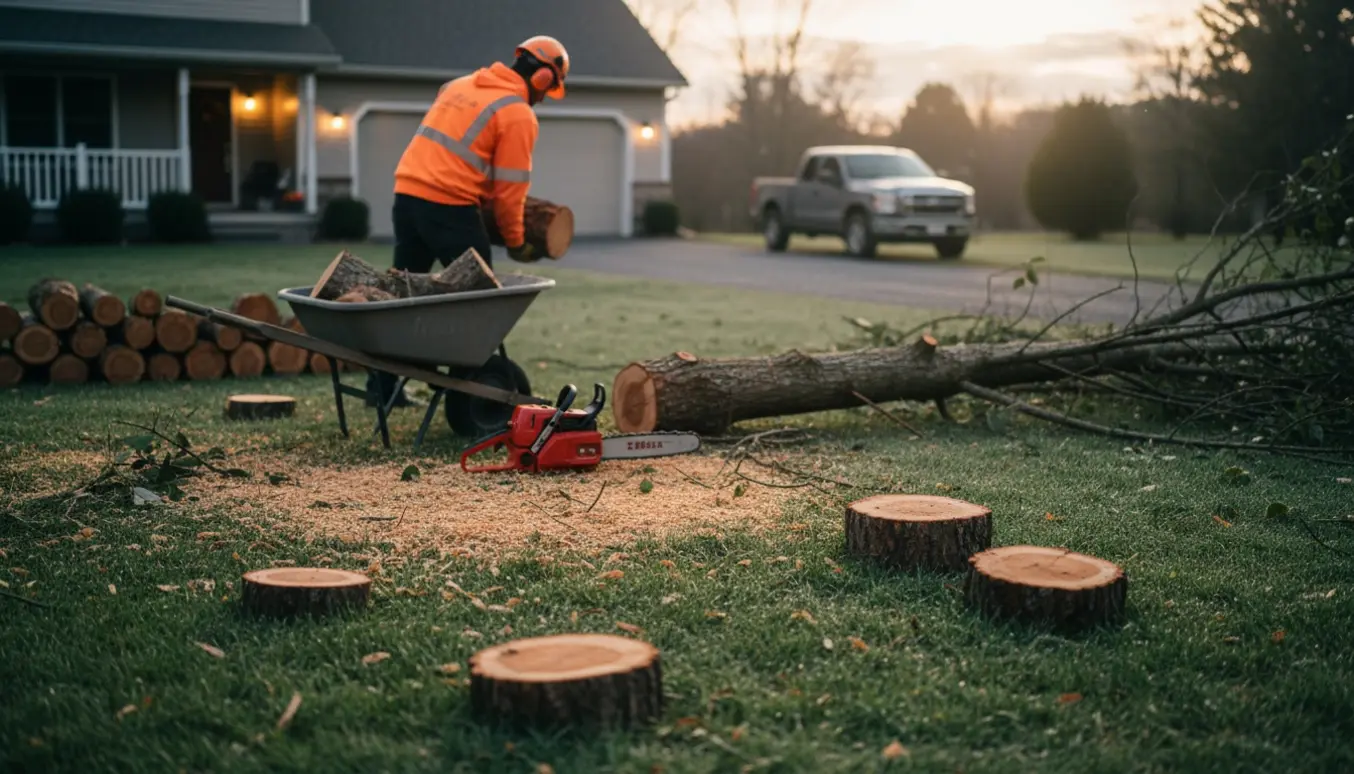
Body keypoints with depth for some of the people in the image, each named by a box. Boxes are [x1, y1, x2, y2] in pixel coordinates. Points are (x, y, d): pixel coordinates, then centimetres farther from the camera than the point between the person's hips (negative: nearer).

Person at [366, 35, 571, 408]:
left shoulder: (459, 85, 18)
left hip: (407, 192, 7)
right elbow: (510, 188, -6)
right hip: (450, 207, -7)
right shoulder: (519, 115, -5)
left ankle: (381, 387, 18)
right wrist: (516, 242, 6)